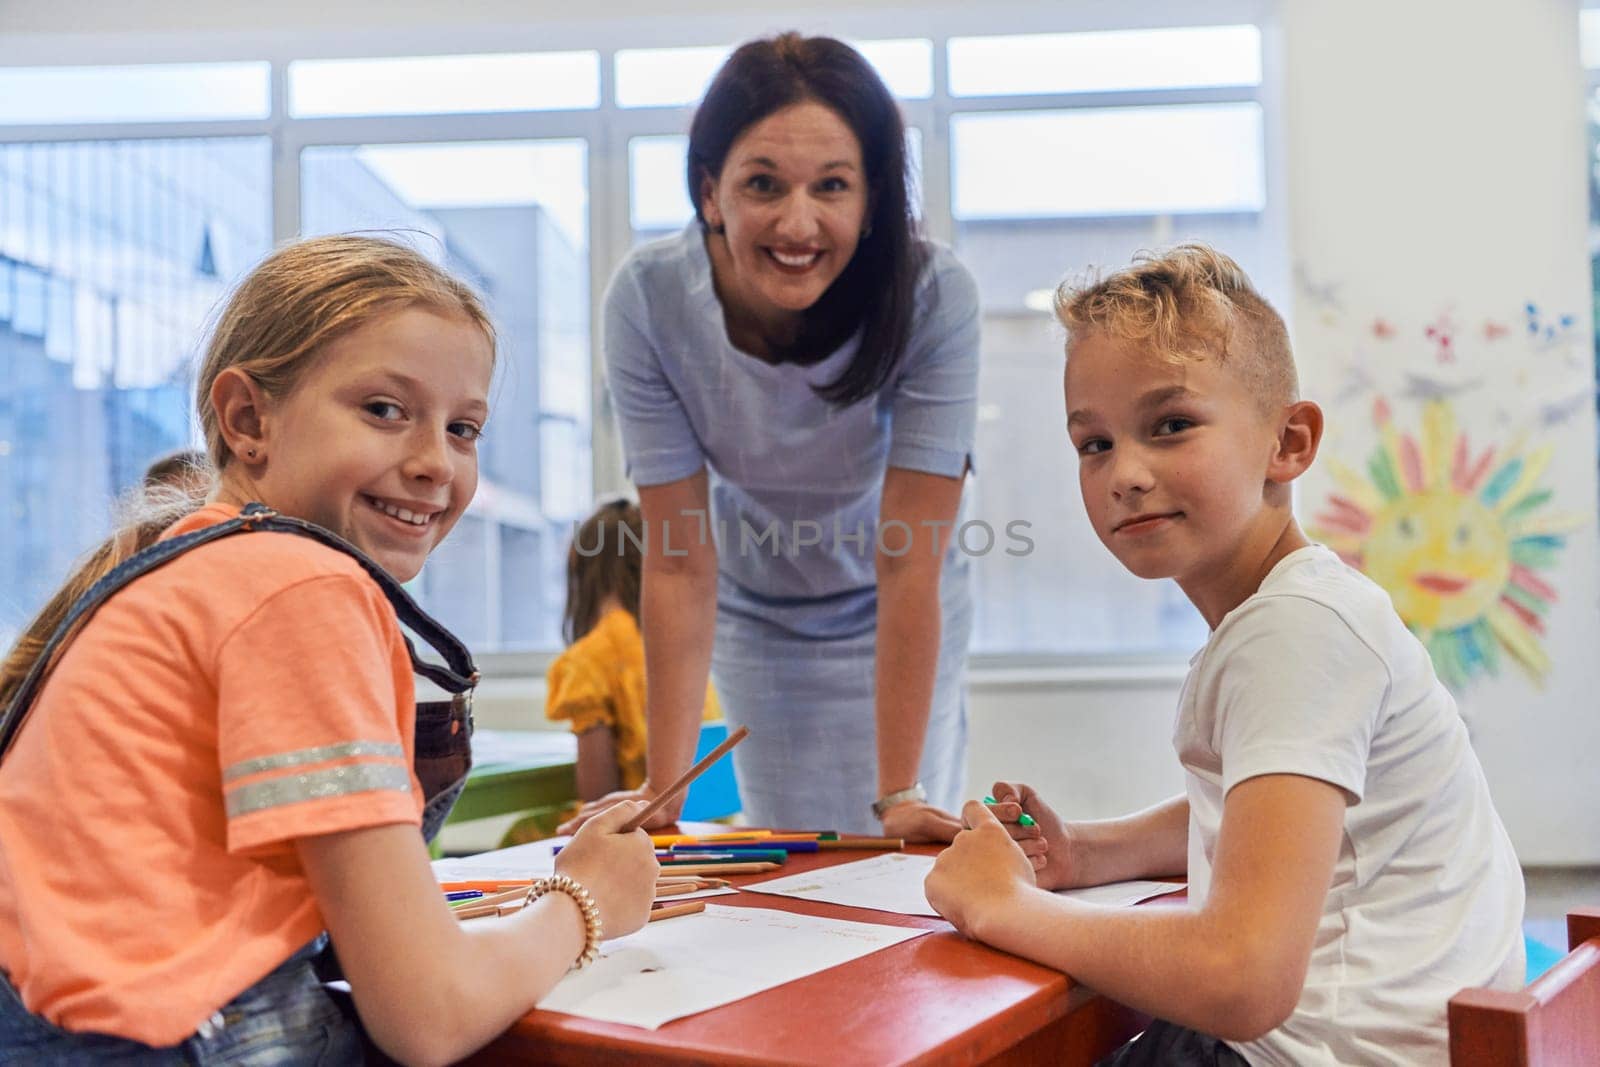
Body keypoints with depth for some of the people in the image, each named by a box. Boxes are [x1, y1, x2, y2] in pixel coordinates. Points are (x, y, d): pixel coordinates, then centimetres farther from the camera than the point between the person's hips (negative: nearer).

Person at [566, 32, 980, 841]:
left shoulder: (934, 297, -31)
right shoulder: (648, 299, -27)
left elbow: (911, 564, -28)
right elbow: (680, 563, -23)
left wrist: (900, 796, -30)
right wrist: (661, 790, -23)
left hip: (887, 621, -1)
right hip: (756, 618, 1)